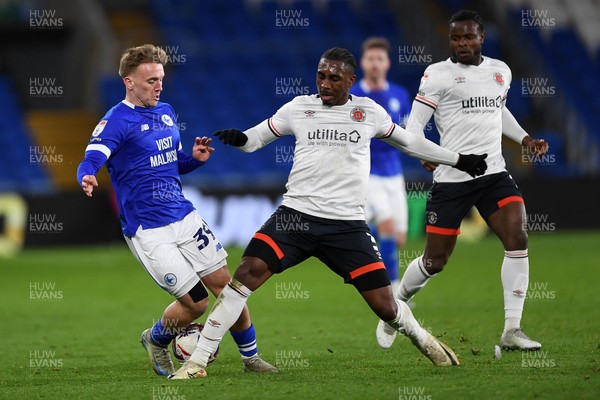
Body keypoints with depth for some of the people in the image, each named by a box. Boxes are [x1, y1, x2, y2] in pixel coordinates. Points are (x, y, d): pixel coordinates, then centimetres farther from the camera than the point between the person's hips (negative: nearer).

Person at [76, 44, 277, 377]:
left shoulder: (166, 112, 11)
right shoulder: (116, 121, -12)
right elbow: (90, 161, -25)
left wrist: (194, 158, 0)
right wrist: (87, 178, -49)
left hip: (184, 217, 7)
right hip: (148, 231, -7)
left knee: (225, 285, 4)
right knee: (196, 302, -7)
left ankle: (250, 358, 21)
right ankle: (155, 341, 23)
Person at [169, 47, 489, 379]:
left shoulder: (369, 112, 7)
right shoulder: (299, 107, 5)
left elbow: (409, 142, 21)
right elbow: (255, 138, 11)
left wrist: (459, 160, 27)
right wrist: (237, 138, -13)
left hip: (347, 224, 0)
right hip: (296, 214, 0)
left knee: (384, 305, -4)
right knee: (249, 271, -22)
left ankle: (420, 337, 33)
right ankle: (197, 361, -17)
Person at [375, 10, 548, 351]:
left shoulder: (501, 70, 12)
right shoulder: (438, 74, -4)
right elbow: (415, 123, -6)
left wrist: (525, 139, 18)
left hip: (494, 174, 4)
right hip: (452, 179, -4)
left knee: (518, 239, -17)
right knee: (435, 261, 2)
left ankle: (512, 331, -13)